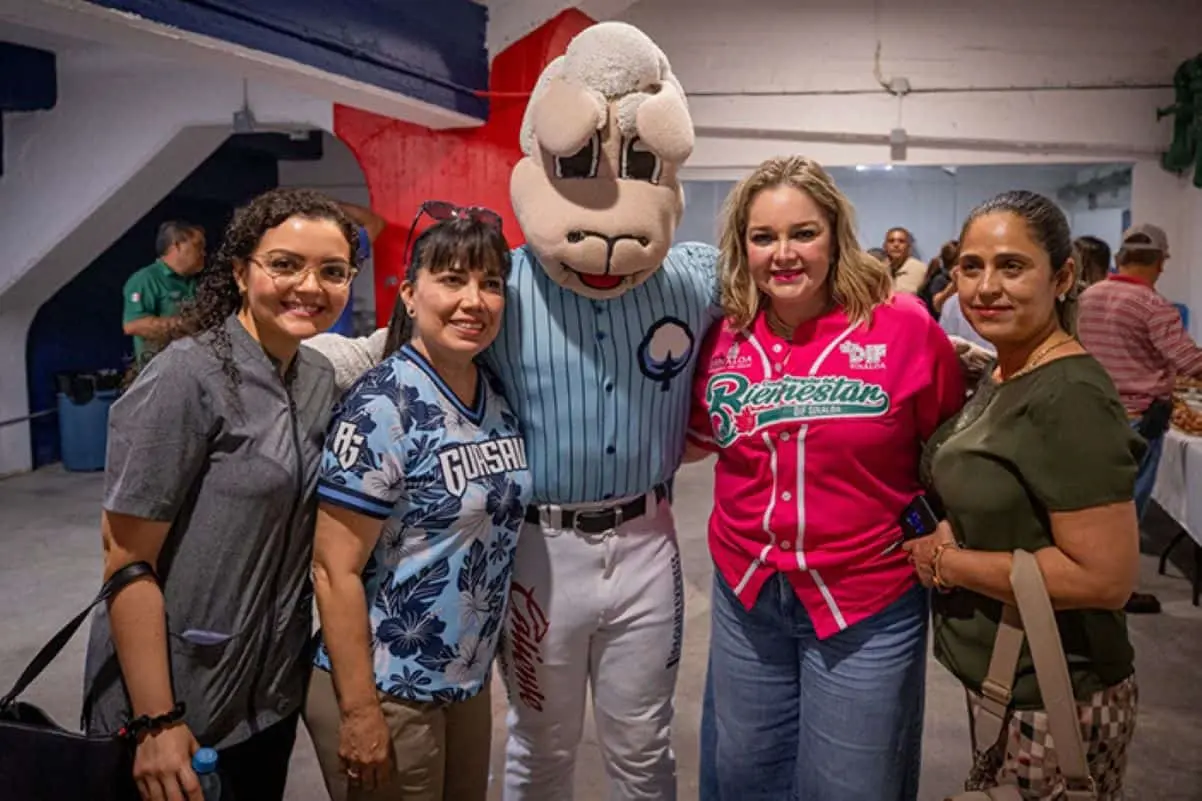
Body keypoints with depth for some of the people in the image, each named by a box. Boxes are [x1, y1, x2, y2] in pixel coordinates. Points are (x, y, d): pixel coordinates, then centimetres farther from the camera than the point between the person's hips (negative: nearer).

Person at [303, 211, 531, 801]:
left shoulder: (499, 398, 1)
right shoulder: (382, 406, -19)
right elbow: (335, 570, -19)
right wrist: (359, 712, -18)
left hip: (468, 684, 7)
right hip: (386, 691, -7)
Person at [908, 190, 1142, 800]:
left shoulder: (1073, 398, -23)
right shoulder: (998, 378, 4)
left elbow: (1105, 577, -27)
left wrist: (947, 562, -19)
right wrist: (946, 532, -3)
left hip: (1052, 704, -8)